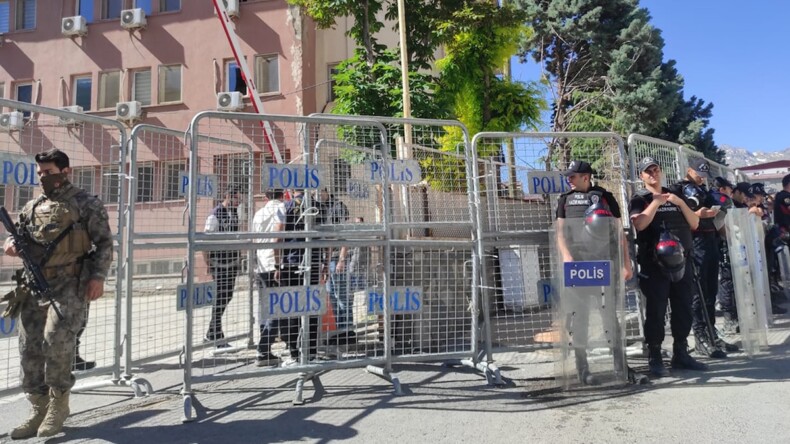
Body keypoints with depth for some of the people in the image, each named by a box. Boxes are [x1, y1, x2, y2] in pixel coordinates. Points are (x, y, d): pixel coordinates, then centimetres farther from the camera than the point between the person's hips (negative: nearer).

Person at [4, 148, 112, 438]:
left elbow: (105, 243, -2)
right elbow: (19, 235, 25)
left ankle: (59, 402, 1)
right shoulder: (32, 207, 16)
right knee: (29, 348, 4)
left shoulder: (87, 204, 1)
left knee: (57, 339, -20)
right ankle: (39, 410, 17)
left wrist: (98, 276, -13)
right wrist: (11, 244, 0)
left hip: (70, 285, -6)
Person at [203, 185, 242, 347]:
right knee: (221, 297, -5)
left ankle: (211, 334, 23)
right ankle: (217, 336, 6)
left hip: (232, 261, 8)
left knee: (228, 296, 11)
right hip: (220, 262, -8)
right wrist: (207, 262, -16)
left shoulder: (234, 213, 13)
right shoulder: (215, 214, -11)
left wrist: (239, 257, 19)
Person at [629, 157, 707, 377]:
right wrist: (657, 201, -13)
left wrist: (680, 203, -2)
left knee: (683, 309, 8)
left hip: (681, 260, 5)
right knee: (656, 311, -4)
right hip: (654, 263, -5)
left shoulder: (675, 196, 18)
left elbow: (694, 223, 11)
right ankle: (654, 357, 2)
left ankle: (681, 354, 19)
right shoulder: (639, 199, 3)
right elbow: (639, 224, -16)